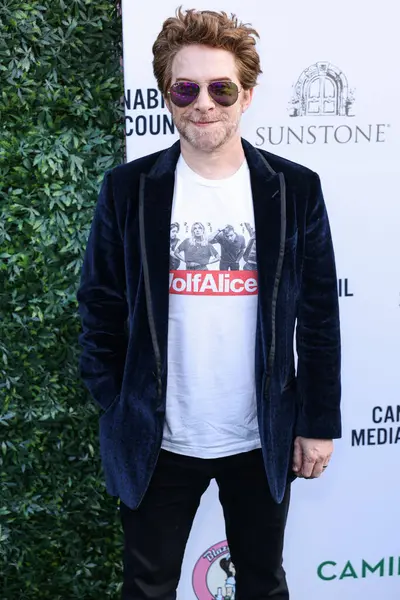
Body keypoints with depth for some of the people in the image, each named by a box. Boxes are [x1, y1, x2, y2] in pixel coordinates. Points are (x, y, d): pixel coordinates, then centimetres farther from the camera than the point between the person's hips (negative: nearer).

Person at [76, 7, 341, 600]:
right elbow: (101, 309, -1)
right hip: (158, 442, 0)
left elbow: (320, 317, -1)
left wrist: (319, 422, 0)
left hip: (265, 441, 1)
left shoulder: (296, 189, -4)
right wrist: (116, 411, -1)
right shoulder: (128, 189, -5)